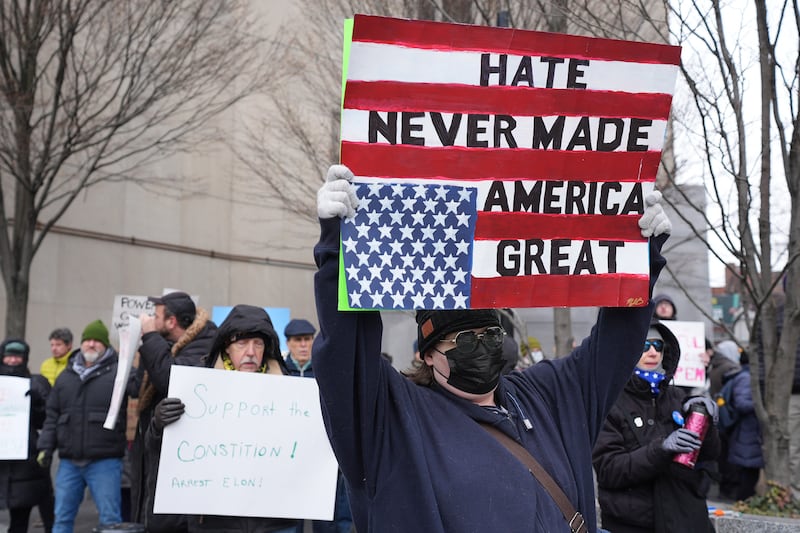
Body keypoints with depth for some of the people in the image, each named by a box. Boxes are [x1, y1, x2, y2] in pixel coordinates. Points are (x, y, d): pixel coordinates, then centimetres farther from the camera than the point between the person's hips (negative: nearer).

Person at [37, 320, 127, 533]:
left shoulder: (118, 373, -1)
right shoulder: (66, 375, 15)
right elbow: (52, 415, 17)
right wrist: (46, 446, 10)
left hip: (105, 462, -5)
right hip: (69, 462, 5)